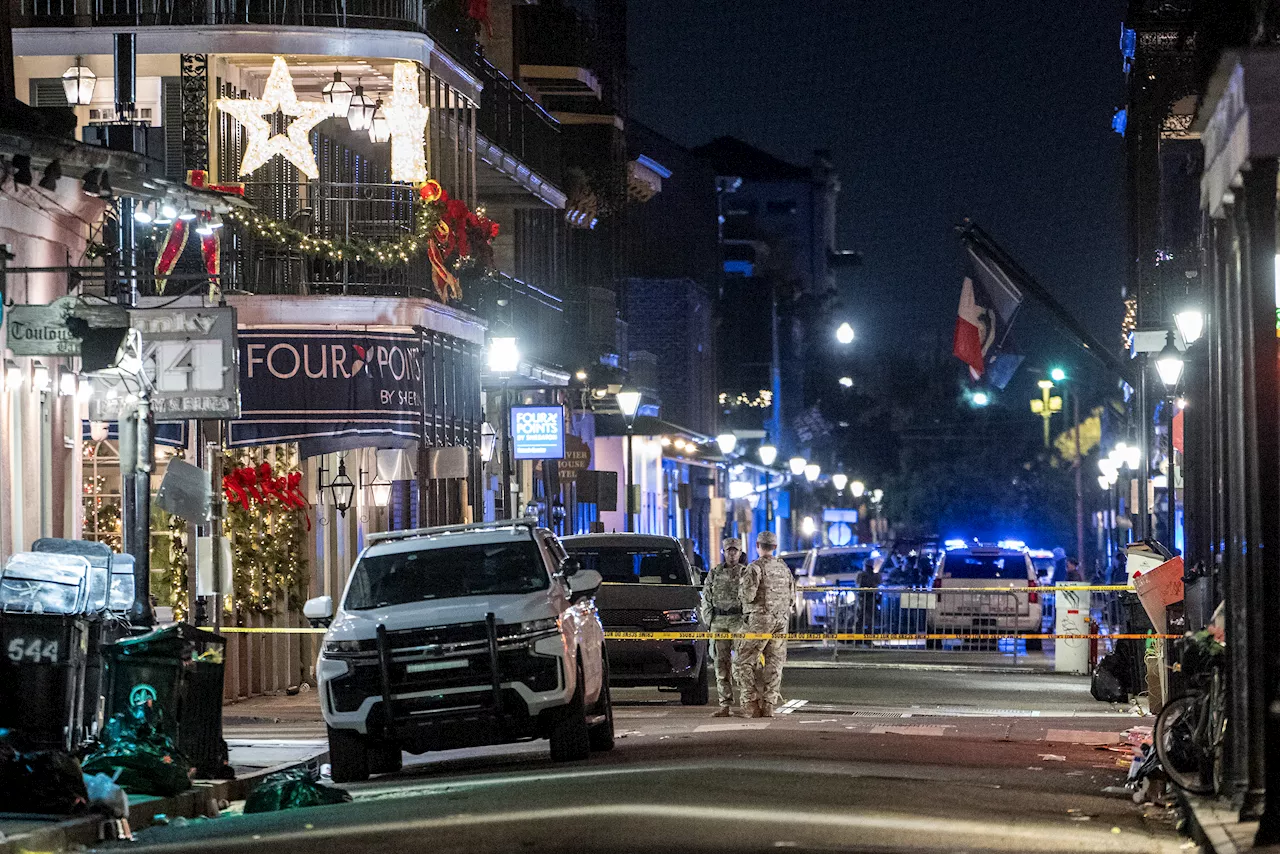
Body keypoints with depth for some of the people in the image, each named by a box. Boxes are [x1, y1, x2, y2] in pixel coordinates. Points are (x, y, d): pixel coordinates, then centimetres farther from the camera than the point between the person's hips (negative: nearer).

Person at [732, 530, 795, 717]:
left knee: (743, 661, -1)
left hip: (760, 619, -6)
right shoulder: (784, 568, 12)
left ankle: (750, 704, -9)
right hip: (781, 620, 6)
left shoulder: (755, 568, -9)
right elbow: (792, 598, 16)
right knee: (774, 663, 8)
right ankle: (768, 705, 5)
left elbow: (748, 595, -18)